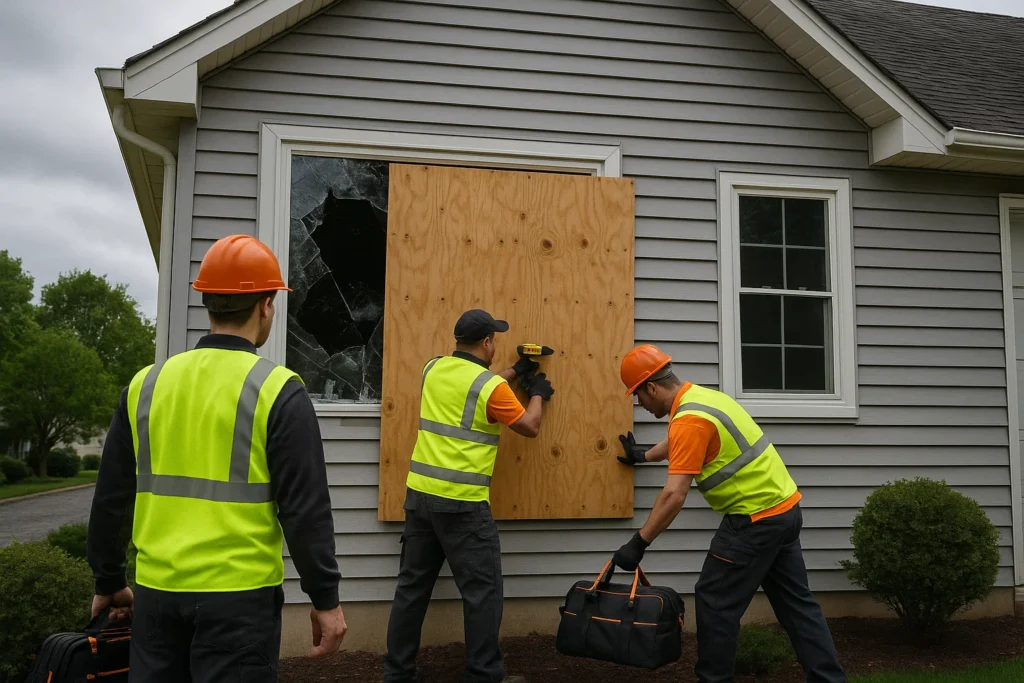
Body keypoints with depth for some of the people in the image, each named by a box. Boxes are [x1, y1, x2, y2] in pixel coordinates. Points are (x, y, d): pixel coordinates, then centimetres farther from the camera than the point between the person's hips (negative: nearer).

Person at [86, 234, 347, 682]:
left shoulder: (146, 384, 3)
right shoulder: (277, 391, -11)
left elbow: (110, 498, 9)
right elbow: (304, 508, -13)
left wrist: (109, 583, 21)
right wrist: (325, 598, -4)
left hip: (156, 590, 5)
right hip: (239, 595, -4)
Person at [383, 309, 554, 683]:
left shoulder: (433, 369, 7)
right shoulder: (492, 387, -11)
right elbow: (530, 428, 1)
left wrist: (513, 373, 29)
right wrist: (537, 394, 19)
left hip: (419, 495, 7)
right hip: (463, 504, -7)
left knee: (412, 586, 14)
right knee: (482, 591, 5)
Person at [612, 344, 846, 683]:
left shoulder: (689, 418, -20)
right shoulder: (701, 396, 11)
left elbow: (674, 495, -24)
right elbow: (679, 442, 34)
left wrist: (638, 543, -19)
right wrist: (643, 455, 49)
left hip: (757, 518, -10)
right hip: (785, 508, 10)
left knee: (715, 601, 1)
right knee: (796, 601, 15)